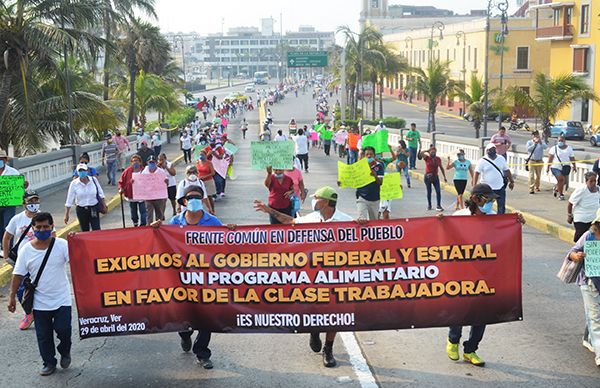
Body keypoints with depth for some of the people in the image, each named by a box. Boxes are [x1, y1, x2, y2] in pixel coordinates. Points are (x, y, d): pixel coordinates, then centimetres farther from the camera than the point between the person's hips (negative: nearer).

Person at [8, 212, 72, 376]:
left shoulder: (62, 245, -8)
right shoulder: (26, 250, -4)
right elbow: (18, 275, 1)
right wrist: (12, 296, 0)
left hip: (61, 299, -2)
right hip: (39, 302, 2)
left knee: (63, 330, -3)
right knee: (43, 335, 10)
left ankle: (65, 352, 28)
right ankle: (49, 363, 28)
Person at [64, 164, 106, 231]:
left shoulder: (94, 180, -3)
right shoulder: (74, 184, -6)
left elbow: (100, 194, 9)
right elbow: (69, 200, -3)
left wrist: (104, 205, 12)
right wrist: (67, 214, -4)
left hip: (94, 209, 0)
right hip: (81, 210, 0)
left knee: (96, 230, -5)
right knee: (84, 231, 9)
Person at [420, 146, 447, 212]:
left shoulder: (438, 159, 4)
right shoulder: (427, 158, -6)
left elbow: (441, 168, 12)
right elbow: (421, 153, -26)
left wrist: (444, 177, 11)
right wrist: (427, 151, -11)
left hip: (435, 177, 2)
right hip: (428, 177, -2)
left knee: (438, 191, -8)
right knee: (429, 192, 7)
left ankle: (438, 206, -4)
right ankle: (429, 205, 22)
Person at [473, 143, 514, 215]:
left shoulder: (501, 159, 7)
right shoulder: (482, 161, -7)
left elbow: (507, 171, 16)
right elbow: (476, 173, -12)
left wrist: (511, 181, 16)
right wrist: (474, 187, -20)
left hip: (500, 187, 4)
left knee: (501, 207, 6)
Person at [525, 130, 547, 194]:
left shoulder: (542, 142, 4)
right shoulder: (529, 142, -2)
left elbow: (545, 147, -15)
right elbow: (528, 149, -19)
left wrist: (541, 142, -31)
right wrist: (534, 144, -29)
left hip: (539, 161, 3)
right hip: (532, 161, -3)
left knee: (538, 175, 13)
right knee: (531, 175, -11)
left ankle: (537, 187, 30)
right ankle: (531, 189, -13)